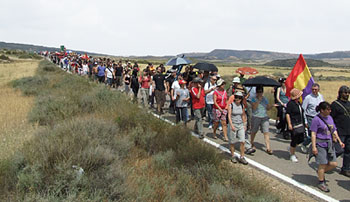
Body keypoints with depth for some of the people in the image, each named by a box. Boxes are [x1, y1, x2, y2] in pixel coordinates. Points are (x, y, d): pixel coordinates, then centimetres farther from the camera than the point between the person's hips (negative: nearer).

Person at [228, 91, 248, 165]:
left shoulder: (242, 105, 5)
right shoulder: (231, 105, -7)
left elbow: (243, 115, 15)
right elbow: (229, 116, -11)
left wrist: (244, 125, 12)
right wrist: (231, 125, -19)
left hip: (240, 125, 3)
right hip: (233, 124, -3)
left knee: (242, 141, -3)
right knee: (232, 142, 5)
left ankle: (242, 157, 6)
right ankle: (233, 156, 20)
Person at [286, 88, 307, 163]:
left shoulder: (298, 103, 13)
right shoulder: (290, 103, -14)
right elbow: (287, 114, -15)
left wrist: (304, 122, 23)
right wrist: (289, 124, -20)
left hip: (300, 124, 8)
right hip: (294, 125, -8)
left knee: (301, 139, 7)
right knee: (294, 139, -1)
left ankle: (291, 148, 31)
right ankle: (292, 155, 14)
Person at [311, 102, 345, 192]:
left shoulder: (330, 118, 10)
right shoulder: (316, 119, -12)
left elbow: (334, 131, 19)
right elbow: (313, 134, -13)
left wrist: (339, 141, 15)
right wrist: (314, 147, -17)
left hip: (329, 144, 7)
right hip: (320, 145, -7)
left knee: (333, 164, 6)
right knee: (323, 164, 0)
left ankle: (320, 172, 32)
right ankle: (321, 183, 16)